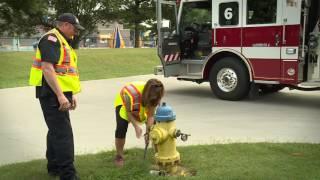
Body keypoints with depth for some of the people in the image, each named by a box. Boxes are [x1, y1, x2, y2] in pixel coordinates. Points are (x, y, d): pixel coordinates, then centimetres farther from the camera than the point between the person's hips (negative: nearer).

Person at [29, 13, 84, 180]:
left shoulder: (62, 42, 19)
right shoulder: (51, 39, -13)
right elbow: (47, 69, -24)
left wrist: (71, 94, 21)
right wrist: (60, 95, -27)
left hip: (59, 94, 11)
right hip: (52, 94, -11)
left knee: (56, 131, 18)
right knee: (63, 134, -11)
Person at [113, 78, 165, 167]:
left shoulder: (153, 97, -28)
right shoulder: (132, 93, -43)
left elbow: (150, 115, -24)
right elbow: (129, 112, -27)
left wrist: (148, 131, -33)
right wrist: (136, 126, -36)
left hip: (143, 104, 4)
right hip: (124, 102, -4)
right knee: (121, 127, -23)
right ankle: (119, 156, -6)